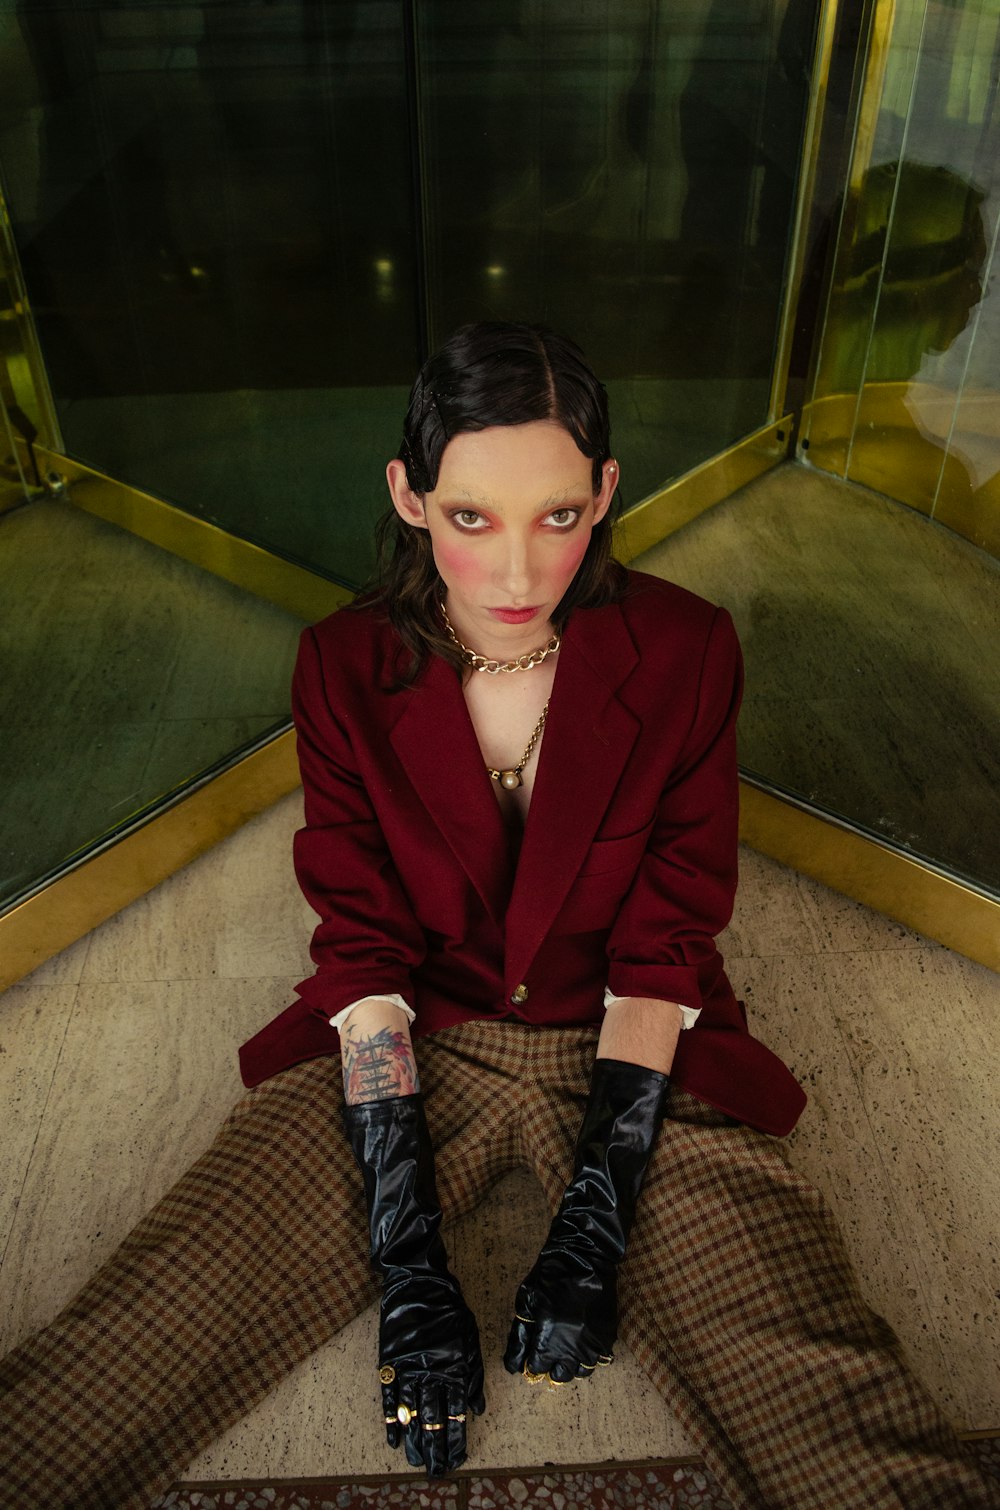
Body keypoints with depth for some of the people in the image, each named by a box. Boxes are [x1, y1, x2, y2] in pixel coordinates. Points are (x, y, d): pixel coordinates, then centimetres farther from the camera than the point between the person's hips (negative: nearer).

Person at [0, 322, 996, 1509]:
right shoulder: (345, 667, -9)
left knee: (818, 1405, -19)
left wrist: (595, 1231, -15)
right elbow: (363, 948, -9)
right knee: (137, 1343, -15)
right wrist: (410, 1270, -15)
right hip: (411, 1044, 1)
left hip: (629, 1052, 0)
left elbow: (661, 944, -8)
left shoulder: (685, 653, -11)